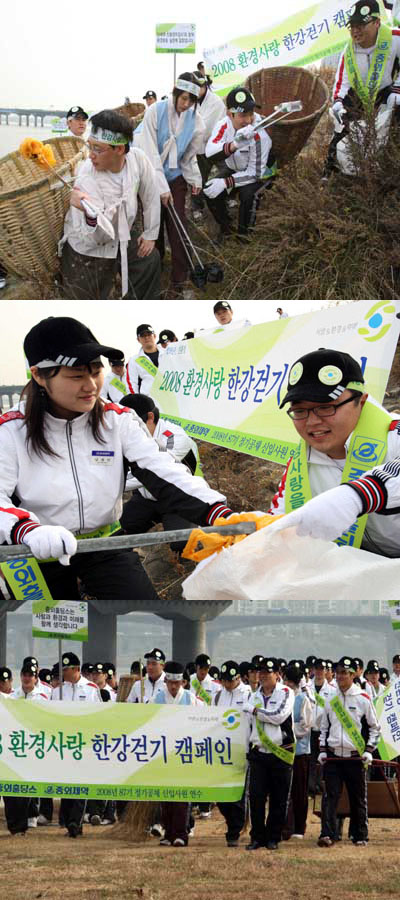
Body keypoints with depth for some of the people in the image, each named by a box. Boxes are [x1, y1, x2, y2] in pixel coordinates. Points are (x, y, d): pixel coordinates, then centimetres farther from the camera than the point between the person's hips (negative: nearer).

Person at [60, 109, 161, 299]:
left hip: (124, 233, 6)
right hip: (89, 249, -6)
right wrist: (91, 214, -57)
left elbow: (150, 196, -3)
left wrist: (150, 234, 6)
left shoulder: (137, 158, -23)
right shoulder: (86, 178, -35)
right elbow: (94, 239, -36)